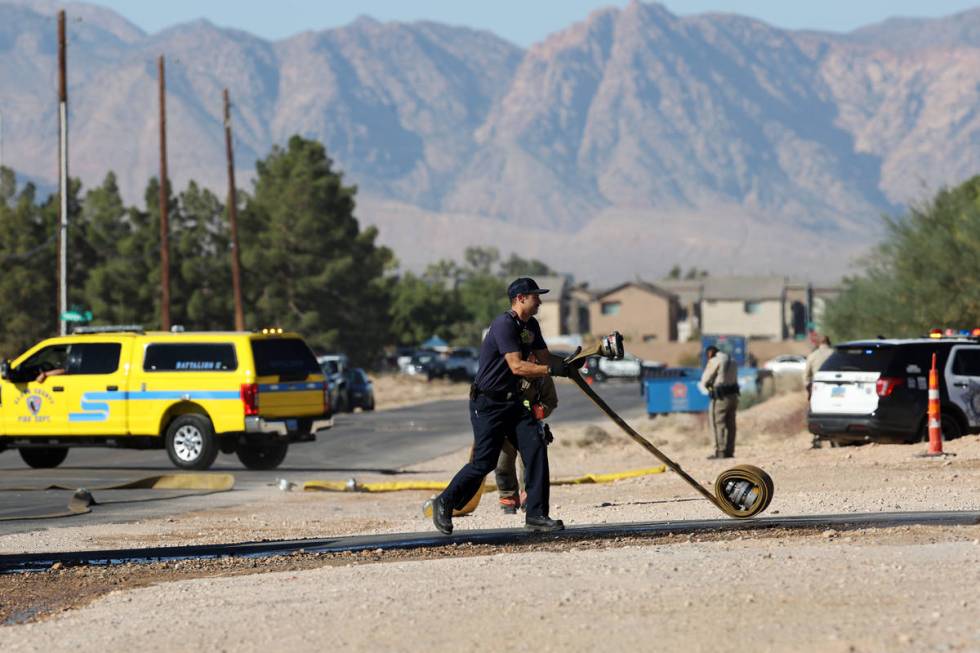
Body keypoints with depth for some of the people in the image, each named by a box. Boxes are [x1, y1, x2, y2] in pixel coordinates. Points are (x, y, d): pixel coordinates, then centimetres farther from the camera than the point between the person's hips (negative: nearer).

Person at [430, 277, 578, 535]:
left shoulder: (531, 326, 11)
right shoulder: (504, 325, -19)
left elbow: (544, 358, 12)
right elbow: (517, 366, -27)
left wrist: (568, 362, -8)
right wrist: (553, 370, -33)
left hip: (513, 402, 8)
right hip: (487, 404, -8)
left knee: (535, 448, -7)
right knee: (484, 462, -8)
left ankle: (536, 515, -6)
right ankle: (444, 503, 13)